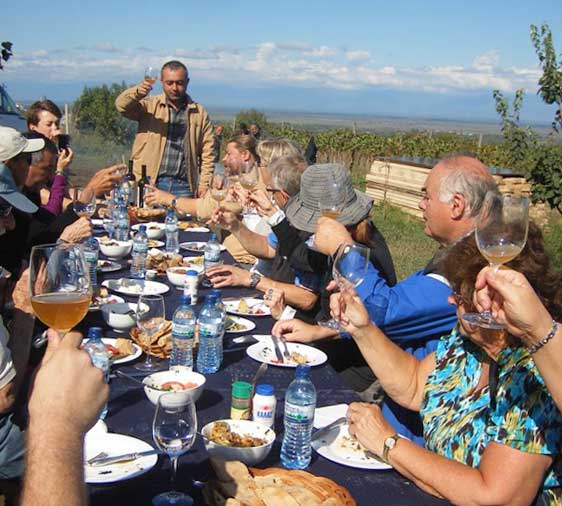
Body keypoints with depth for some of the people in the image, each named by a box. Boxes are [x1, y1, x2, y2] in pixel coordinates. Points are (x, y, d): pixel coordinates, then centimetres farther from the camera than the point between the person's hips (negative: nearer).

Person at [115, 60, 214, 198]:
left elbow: (207, 154, 9)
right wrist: (137, 92, -29)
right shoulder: (149, 105, 8)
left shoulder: (200, 114, 11)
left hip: (183, 187, 1)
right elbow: (122, 105, -9)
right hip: (149, 183, -1)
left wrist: (204, 184, 0)